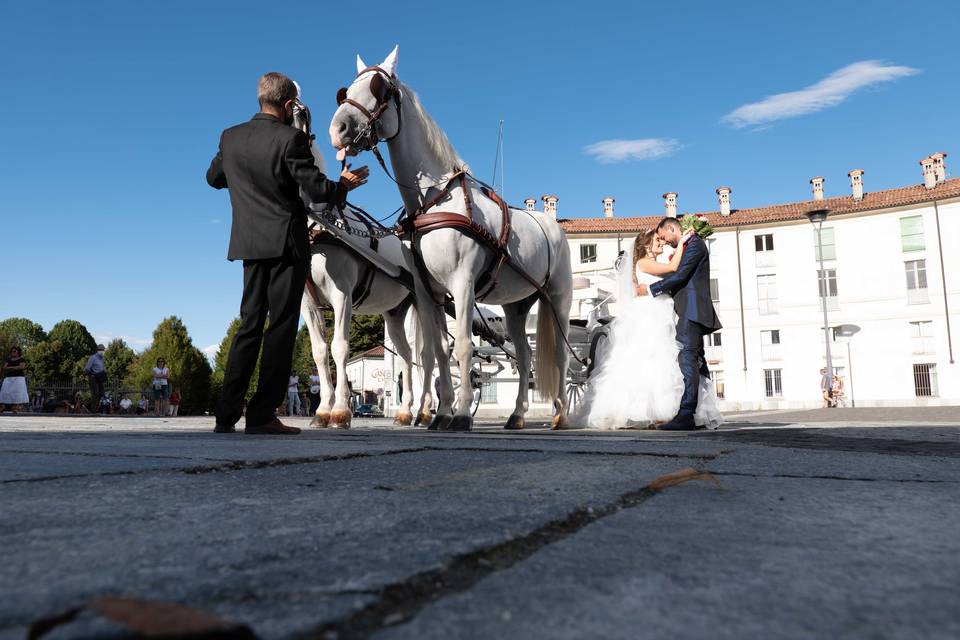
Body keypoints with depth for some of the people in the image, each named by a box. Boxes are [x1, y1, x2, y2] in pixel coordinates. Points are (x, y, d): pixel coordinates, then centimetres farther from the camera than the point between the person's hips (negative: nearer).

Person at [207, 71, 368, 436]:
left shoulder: (230, 137, 7)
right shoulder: (291, 138, -12)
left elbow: (213, 178, 21)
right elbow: (316, 189, -14)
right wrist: (344, 185, 5)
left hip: (249, 243, 6)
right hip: (286, 242, -6)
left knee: (249, 324, 13)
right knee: (281, 325, -1)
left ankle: (227, 413, 11)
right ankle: (261, 414, -1)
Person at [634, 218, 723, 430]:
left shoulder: (694, 243, -4)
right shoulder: (684, 248, 25)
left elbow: (679, 276, -14)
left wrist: (651, 289, -8)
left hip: (692, 309, -10)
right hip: (689, 311, 10)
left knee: (687, 358, -18)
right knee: (696, 360, 8)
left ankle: (686, 415, -25)